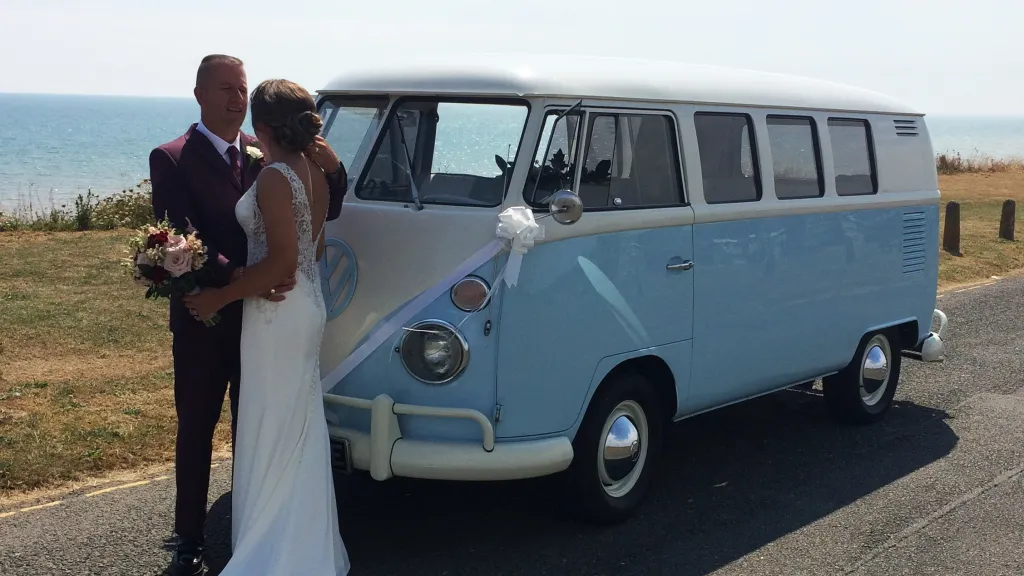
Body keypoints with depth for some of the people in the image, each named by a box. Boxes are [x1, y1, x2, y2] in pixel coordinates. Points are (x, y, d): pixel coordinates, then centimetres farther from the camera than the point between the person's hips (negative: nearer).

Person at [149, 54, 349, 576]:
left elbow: (325, 212, 3)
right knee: (195, 430, 10)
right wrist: (236, 276, -33)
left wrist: (332, 170, -17)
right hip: (203, 320, -3)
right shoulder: (172, 159, -10)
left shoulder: (266, 155, 0)